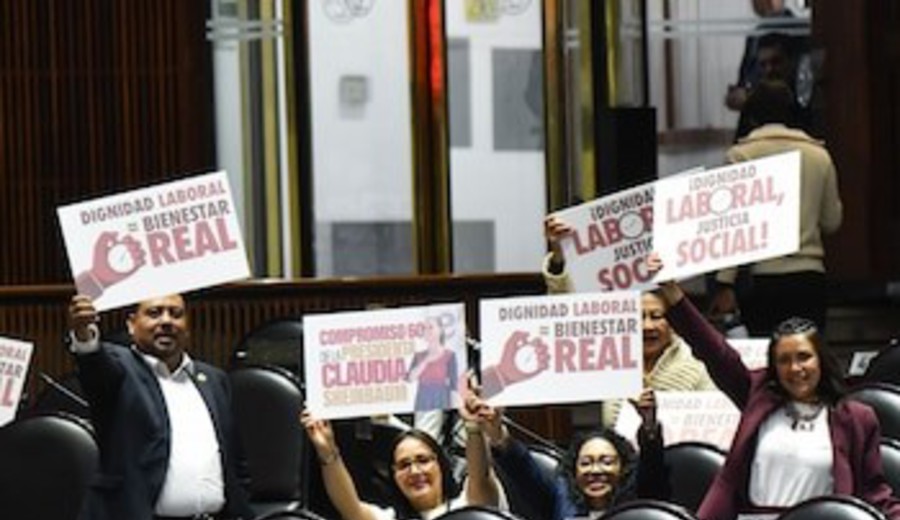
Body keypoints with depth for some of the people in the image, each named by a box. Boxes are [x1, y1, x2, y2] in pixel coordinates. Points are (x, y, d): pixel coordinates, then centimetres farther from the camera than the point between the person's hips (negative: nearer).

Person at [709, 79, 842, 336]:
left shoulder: (741, 156, -1)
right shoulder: (819, 155, 8)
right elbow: (832, 221, 13)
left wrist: (724, 284, -5)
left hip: (763, 279, -3)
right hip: (810, 276, 3)